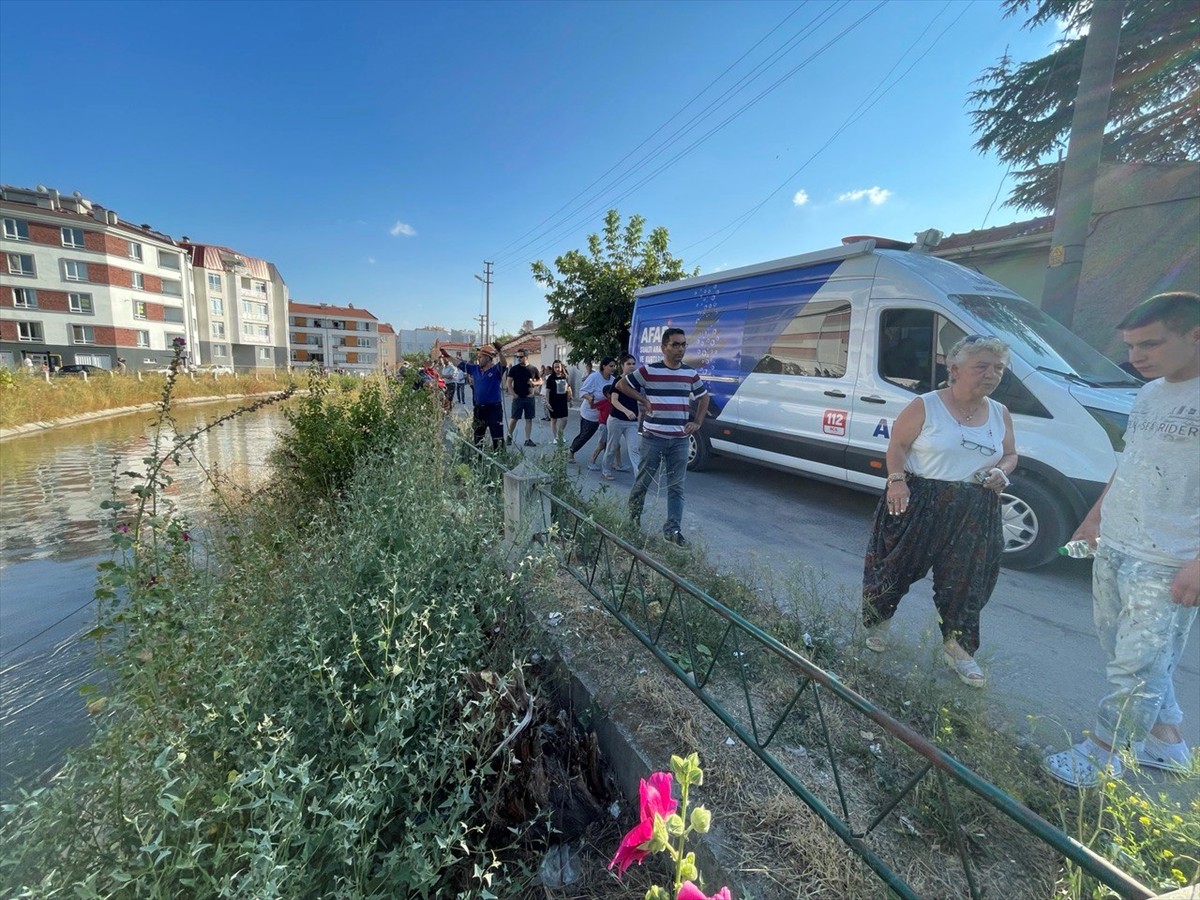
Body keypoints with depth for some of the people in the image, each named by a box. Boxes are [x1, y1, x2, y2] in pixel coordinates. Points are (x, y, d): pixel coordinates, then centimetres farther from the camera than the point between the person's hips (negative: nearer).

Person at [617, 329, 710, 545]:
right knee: (644, 481, 7)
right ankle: (633, 517, 29)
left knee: (676, 486, 3)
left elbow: (704, 398, 21)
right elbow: (621, 384, 4)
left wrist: (697, 422, 9)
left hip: (680, 440, 3)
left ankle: (673, 529, 8)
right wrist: (644, 400, -4)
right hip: (653, 437, -3)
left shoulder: (691, 374, 7)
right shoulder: (648, 371, -5)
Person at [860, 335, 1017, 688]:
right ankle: (878, 622, 30)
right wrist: (897, 480, -21)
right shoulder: (925, 406, -7)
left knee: (967, 581, 10)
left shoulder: (1000, 415, 9)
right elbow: (897, 444, -7)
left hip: (975, 513, 5)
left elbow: (1010, 454, 18)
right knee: (897, 565, 5)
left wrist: (1001, 471, -5)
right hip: (919, 503, -4)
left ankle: (957, 647, 28)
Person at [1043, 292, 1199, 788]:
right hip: (1112, 547, 8)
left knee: (1135, 665, 3)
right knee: (1134, 655, 19)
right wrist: (1094, 516, 21)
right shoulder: (1150, 394, 10)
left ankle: (1101, 755, 18)